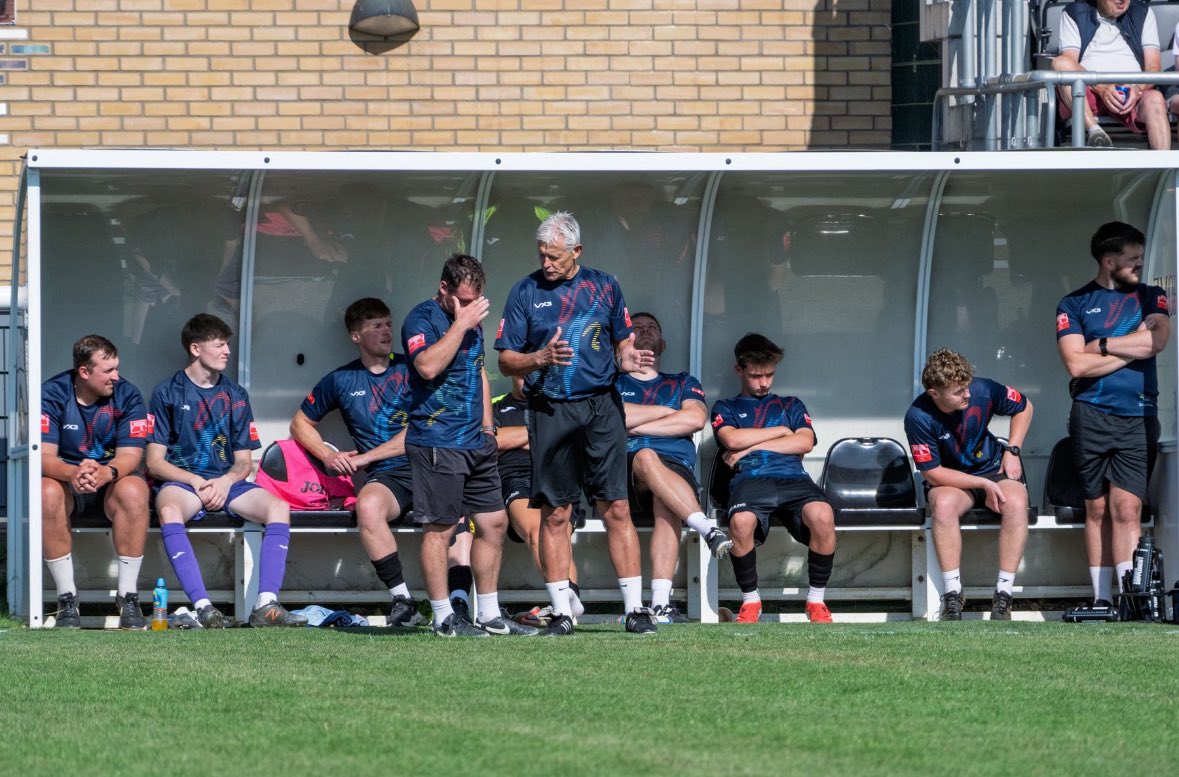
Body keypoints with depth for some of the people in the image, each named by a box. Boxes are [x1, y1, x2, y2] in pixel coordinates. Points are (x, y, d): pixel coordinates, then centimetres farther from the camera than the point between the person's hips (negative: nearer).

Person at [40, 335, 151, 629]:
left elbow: (130, 455, -14)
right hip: (66, 476, 0)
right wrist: (72, 473, -42)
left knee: (133, 491, -35)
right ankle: (67, 598, -28)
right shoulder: (51, 394, -10)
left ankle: (128, 596, -27)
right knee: (48, 493, -36)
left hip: (112, 480, 0)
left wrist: (108, 472, -38)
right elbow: (44, 456, -18)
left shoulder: (127, 395, -6)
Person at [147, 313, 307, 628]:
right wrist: (196, 482, -14)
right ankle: (203, 607, -47)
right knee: (169, 510, -40)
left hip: (227, 481, 4)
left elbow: (244, 461, 14)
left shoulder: (235, 395, 16)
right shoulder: (168, 393, 5)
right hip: (181, 480, -4)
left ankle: (266, 605, -36)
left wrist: (226, 481, -9)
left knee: (278, 507, -26)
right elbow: (154, 462, 0)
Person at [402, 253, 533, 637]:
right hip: (437, 443, -9)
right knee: (440, 528, -7)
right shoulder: (422, 319, -9)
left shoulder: (472, 319, 17)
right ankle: (444, 618, -3)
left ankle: (490, 615, 16)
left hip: (476, 443, 9)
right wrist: (461, 324, -21)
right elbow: (428, 366, -27)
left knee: (494, 522, 9)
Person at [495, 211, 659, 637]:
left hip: (601, 408, 0)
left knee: (616, 509, -4)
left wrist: (626, 357, -7)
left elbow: (622, 341, 16)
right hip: (550, 411, 0)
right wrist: (540, 358, -15)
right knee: (555, 514, 1)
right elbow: (506, 361, 4)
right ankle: (562, 612, 7)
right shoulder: (526, 293, 4)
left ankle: (635, 609, -2)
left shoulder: (604, 286, 8)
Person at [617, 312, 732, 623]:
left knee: (667, 502, -38)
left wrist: (637, 425, 3)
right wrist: (664, 412, 7)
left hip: (676, 469, 1)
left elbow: (696, 418, 7)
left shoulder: (682, 383, 30)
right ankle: (708, 528, -55)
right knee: (647, 458, -40)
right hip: (624, 468, -1)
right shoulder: (612, 382, 27)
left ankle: (661, 601, -53)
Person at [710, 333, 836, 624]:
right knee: (741, 521, -39)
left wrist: (752, 446, 4)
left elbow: (805, 442, 10)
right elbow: (732, 439, 3)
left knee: (822, 515, -35)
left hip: (793, 478, 1)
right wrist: (781, 431, 10)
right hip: (750, 479, -1)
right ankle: (750, 601, -15)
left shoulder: (790, 405, 30)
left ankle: (816, 600, -17)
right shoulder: (726, 409, 26)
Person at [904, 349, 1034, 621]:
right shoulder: (918, 417, -22)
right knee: (943, 504, -38)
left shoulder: (983, 391, -15)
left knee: (1016, 503, -32)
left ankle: (1003, 595, -28)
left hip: (994, 466, 2)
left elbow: (1023, 408, 7)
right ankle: (952, 595, -31)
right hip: (951, 479, -2)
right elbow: (932, 474, -18)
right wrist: (984, 484, -21)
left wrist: (1012, 451, -2)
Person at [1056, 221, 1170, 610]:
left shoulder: (1150, 297, 13)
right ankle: (1101, 599, 4)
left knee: (1126, 507, -10)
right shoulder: (1074, 304, 7)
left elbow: (1158, 340, -6)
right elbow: (1076, 364, -6)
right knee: (1097, 508, 2)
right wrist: (1133, 346, -5)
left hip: (1138, 416, 0)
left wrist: (1101, 346, -5)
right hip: (1092, 415, 0)